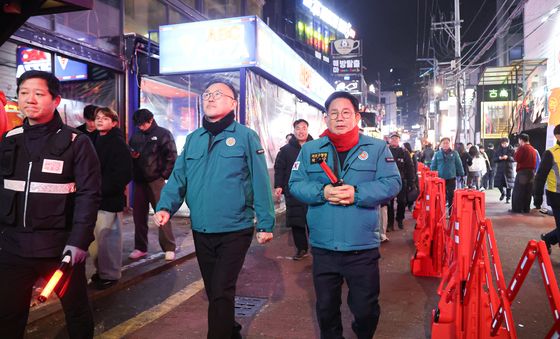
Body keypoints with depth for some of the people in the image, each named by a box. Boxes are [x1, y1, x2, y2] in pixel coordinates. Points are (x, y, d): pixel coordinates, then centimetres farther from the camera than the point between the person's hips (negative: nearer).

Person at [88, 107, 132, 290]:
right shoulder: (96, 141, 15)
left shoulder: (118, 143, -8)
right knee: (94, 238, 12)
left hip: (109, 199, -8)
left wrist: (103, 189, -19)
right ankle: (101, 270, 27)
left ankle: (110, 274, 12)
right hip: (95, 197, 8)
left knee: (107, 237, -2)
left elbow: (123, 174, -16)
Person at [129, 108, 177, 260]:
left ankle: (169, 248, 4)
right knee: (138, 215, 9)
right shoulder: (135, 136, 14)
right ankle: (140, 247, 21)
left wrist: (164, 175, -9)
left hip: (156, 181, -5)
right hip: (139, 181, 6)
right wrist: (131, 155, 0)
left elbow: (171, 156, -7)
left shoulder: (163, 134, -2)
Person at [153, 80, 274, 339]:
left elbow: (260, 183, -10)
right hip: (201, 231, 6)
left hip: (235, 230, -5)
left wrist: (265, 223, -12)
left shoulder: (245, 136, -7)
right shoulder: (193, 139, 8)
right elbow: (178, 178, 5)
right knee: (213, 291, 19)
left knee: (221, 293, -3)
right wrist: (165, 207, -11)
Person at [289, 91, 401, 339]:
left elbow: (392, 184, -8)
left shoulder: (377, 148, 1)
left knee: (366, 309, 12)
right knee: (326, 308, 18)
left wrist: (357, 193, -21)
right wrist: (322, 191, -18)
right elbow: (295, 184, 0)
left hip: (363, 247, -1)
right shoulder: (310, 149, 6)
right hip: (323, 247, 2)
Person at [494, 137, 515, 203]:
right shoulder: (498, 150, 6)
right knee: (498, 183, -2)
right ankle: (503, 193, 29)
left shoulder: (511, 150, 1)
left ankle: (508, 198, 11)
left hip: (509, 169, -2)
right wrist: (499, 158, -15)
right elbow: (494, 159, 4)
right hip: (500, 169, 2)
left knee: (509, 184, 0)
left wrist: (508, 157, -22)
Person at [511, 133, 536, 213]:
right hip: (531, 172, 7)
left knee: (517, 191, -3)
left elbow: (517, 159, -13)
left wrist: (516, 152, 1)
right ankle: (526, 208, 12)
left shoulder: (522, 147, -9)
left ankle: (517, 209, -5)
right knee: (528, 192, 10)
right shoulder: (533, 149, 15)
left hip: (522, 172, -7)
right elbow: (535, 162, 19)